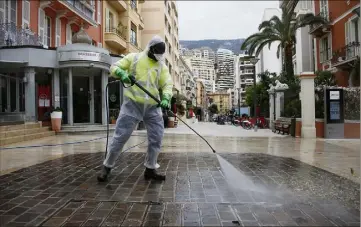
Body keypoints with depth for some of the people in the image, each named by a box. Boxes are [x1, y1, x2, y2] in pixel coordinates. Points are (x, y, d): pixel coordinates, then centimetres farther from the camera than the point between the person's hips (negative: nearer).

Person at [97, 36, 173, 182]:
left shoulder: (162, 66, 10)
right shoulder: (133, 58, 4)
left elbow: (168, 84, 0)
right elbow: (114, 68, 3)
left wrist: (166, 98, -21)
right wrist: (122, 73, -22)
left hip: (153, 107, 4)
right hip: (133, 104, -3)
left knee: (157, 138, 3)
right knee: (120, 136, -2)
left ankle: (150, 170, 19)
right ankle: (107, 167, 15)